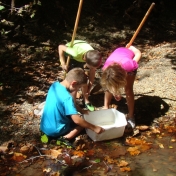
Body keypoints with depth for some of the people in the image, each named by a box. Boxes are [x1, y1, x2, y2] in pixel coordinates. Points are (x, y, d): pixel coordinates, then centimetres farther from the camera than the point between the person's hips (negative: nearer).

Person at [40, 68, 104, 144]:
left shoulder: (55, 85, -4)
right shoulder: (66, 97, -29)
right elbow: (77, 120, -30)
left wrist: (81, 110, -1)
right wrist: (94, 128, -22)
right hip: (55, 131, -7)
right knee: (81, 122, 9)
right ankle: (67, 137, -11)